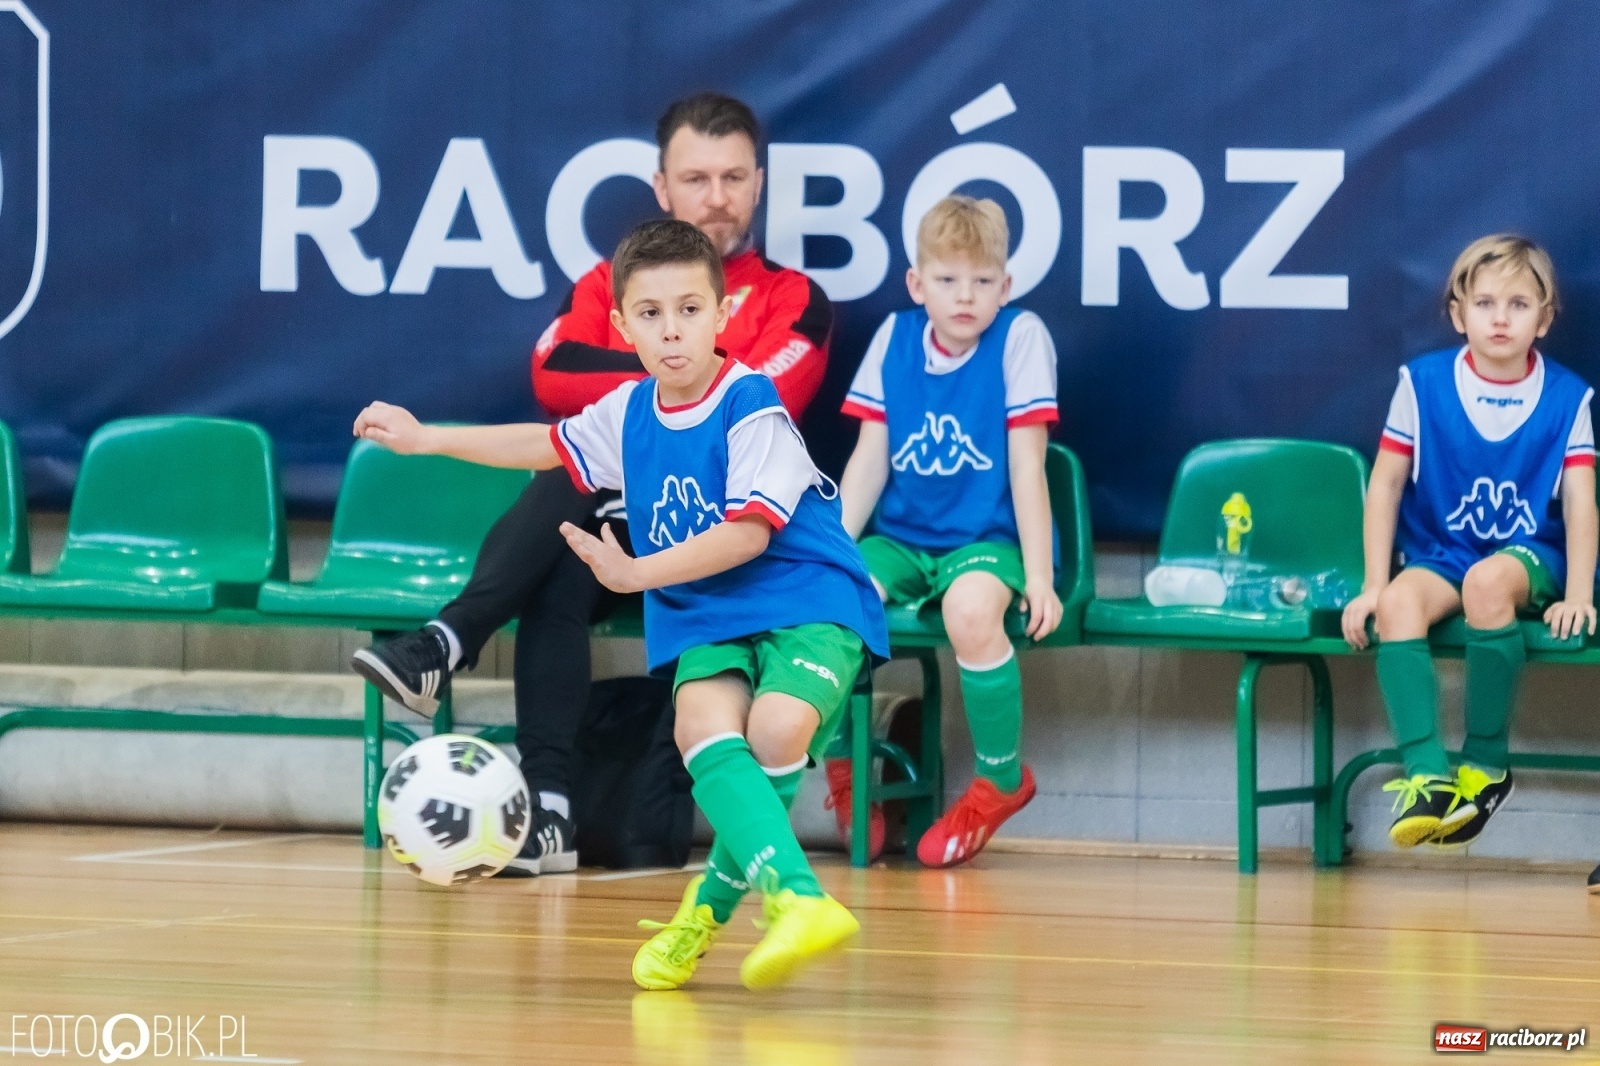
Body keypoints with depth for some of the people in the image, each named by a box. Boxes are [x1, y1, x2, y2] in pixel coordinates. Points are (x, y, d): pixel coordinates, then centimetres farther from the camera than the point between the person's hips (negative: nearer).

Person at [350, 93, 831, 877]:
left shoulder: (793, 301, 10)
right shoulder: (606, 286, 20)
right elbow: (555, 379, -1)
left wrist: (627, 387, -3)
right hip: (592, 524, 3)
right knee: (559, 578, -33)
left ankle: (445, 645, -38)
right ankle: (548, 807, -42)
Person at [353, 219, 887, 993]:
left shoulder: (750, 407, -14)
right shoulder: (628, 413, 7)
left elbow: (747, 532, -19)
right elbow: (548, 444, 26)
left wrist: (636, 573, -18)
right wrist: (426, 439, 28)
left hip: (807, 601, -5)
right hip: (703, 617, 5)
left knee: (778, 728, -31)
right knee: (705, 729, -26)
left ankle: (710, 906, -10)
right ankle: (794, 898, -40)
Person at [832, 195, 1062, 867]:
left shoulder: (1020, 336, -7)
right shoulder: (894, 338, 4)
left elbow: (1027, 467, -10)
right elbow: (869, 460, 4)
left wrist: (1039, 577, -14)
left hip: (987, 537, -4)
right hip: (901, 538, 4)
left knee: (971, 611, -37)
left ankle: (1001, 781, -11)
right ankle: (844, 772, 4)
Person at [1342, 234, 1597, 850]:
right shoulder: (1422, 383, -1)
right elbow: (1385, 485, 0)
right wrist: (1374, 586, -6)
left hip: (1531, 557, -1)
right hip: (1437, 557, 1)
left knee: (1488, 579, -37)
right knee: (1398, 602, -34)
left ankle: (1488, 762, -21)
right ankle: (1426, 776, -42)